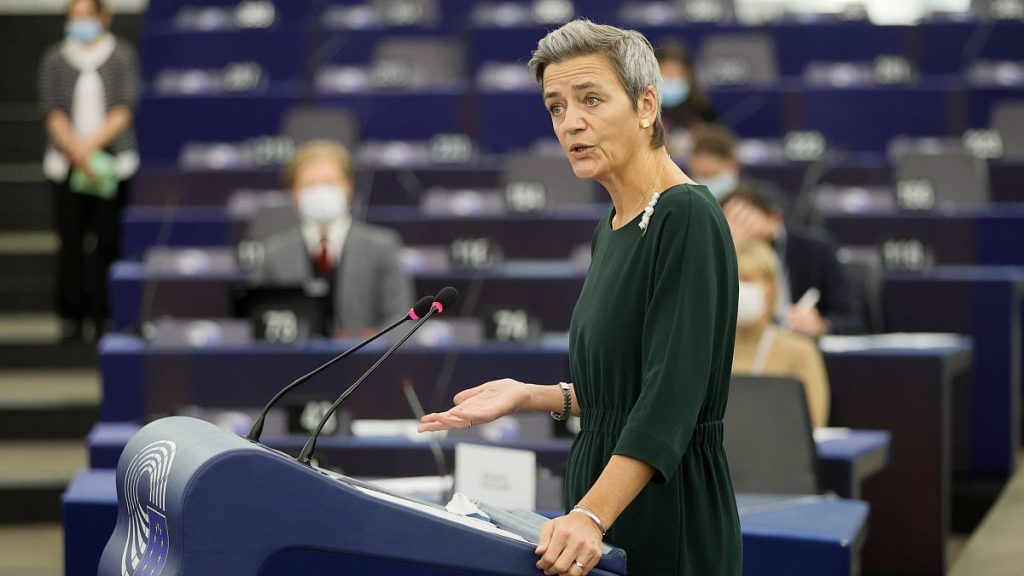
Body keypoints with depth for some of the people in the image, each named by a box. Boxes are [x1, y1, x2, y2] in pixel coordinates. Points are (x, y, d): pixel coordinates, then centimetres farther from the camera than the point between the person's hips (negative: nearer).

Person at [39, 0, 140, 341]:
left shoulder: (123, 56, 5)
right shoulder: (54, 60, 7)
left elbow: (125, 108, -2)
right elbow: (52, 112, 0)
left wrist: (92, 143, -13)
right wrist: (76, 152, -14)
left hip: (112, 160, -1)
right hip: (66, 162, 1)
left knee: (108, 241, -3)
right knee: (71, 240, -2)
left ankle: (104, 314, 4)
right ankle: (71, 316, 5)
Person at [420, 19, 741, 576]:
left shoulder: (687, 218, -15)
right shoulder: (610, 231, 13)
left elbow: (672, 393, -24)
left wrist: (591, 515, -33)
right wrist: (530, 397, 8)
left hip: (667, 525, -9)